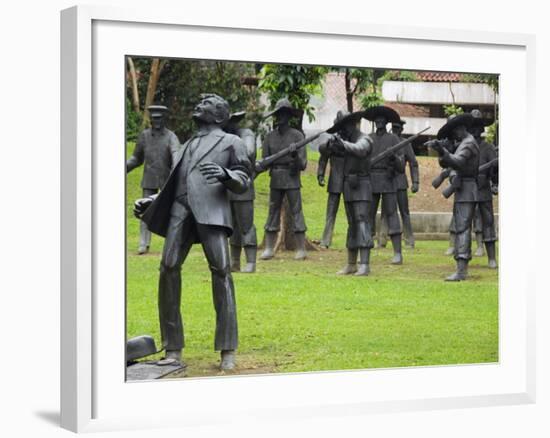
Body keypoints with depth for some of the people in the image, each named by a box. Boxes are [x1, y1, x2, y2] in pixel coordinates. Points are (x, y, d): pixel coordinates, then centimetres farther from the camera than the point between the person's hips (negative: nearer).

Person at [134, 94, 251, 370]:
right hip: (180, 208, 5)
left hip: (211, 210, -4)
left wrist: (225, 175, -14)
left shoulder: (231, 142, 18)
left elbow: (242, 182, 7)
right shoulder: (186, 146, 34)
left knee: (221, 270, -17)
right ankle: (173, 350, -10)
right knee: (168, 268, -12)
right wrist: (150, 201, 20)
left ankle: (227, 351, -15)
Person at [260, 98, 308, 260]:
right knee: (273, 212, 5)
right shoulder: (270, 136, 5)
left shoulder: (297, 136, -6)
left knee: (296, 212, -3)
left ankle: (301, 249, 0)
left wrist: (296, 155, -26)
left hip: (292, 179, -4)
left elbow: (302, 165, -8)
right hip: (275, 180, 4)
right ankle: (269, 249, 9)